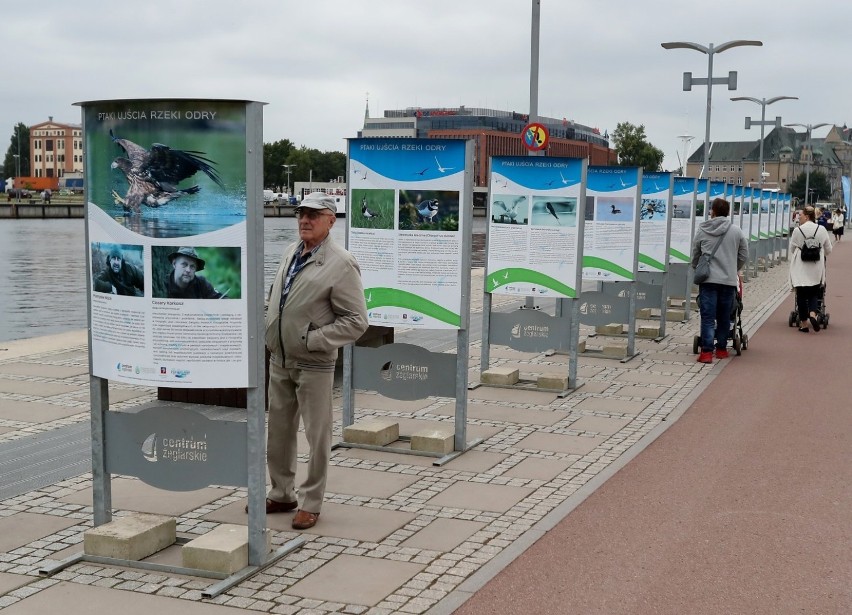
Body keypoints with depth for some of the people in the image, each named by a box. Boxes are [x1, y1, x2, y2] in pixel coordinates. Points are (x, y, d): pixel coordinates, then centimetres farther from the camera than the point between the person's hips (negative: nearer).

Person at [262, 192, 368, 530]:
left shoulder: (341, 264, -14)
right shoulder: (291, 252, 9)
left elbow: (356, 321, -16)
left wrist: (312, 340, -19)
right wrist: (269, 334, 9)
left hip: (313, 364, -7)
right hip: (279, 359, 7)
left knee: (317, 436, 4)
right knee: (278, 431, 16)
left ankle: (310, 503, 16)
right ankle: (282, 494, 31)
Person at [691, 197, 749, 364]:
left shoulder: (702, 231, 4)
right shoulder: (736, 231, 4)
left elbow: (695, 257, 12)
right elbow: (744, 255, 10)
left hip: (708, 280, -1)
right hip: (729, 280, 1)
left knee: (707, 316, -2)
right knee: (724, 317, 12)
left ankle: (706, 351, -9)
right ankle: (721, 349, 20)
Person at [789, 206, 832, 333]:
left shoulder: (797, 231, -9)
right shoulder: (822, 230, 0)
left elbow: (792, 249, 2)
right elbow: (828, 250, 8)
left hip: (801, 269, -2)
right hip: (816, 269, 2)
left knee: (801, 294, 6)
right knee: (814, 293, 13)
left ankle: (803, 323, 8)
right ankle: (813, 313, -12)